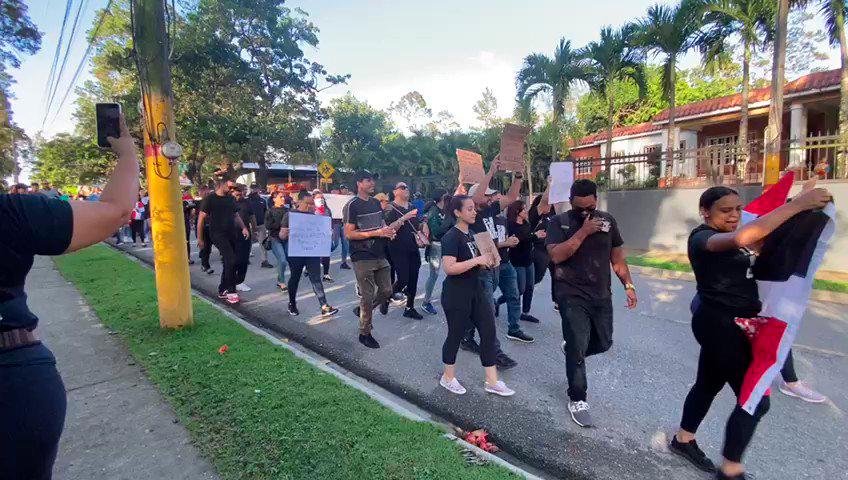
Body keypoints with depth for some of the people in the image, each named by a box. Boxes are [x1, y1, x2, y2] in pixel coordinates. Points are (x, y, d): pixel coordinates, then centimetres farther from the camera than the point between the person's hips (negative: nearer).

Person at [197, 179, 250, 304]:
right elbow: (201, 218, -4)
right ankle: (231, 291, -9)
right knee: (231, 260, -19)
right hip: (217, 234, -6)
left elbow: (236, 215, 21)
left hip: (231, 234, 6)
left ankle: (222, 291, 21)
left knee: (229, 263, 8)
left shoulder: (231, 198, 12)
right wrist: (200, 238, -6)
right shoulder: (210, 198, -5)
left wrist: (244, 227, 4)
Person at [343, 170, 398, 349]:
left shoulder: (376, 203, 12)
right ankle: (364, 333, 17)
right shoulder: (352, 205, -10)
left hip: (380, 256, 7)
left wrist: (388, 231, -2)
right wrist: (376, 233, -21)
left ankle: (362, 309, 35)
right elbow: (349, 234, -16)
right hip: (362, 258, -7)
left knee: (386, 291, 11)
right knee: (368, 296, 0)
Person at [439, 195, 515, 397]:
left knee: (489, 332, 6)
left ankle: (492, 381, 18)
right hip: (456, 295, -8)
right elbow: (449, 268, -27)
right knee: (455, 335, 7)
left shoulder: (472, 234, 11)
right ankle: (448, 378, 28)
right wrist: (477, 260, -25)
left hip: (476, 291, 8)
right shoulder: (451, 237, -16)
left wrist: (488, 262, 5)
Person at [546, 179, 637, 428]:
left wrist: (628, 285, 3)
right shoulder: (559, 222, -8)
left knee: (603, 343, 16)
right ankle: (577, 400, 15)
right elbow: (556, 256, -22)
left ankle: (571, 348, 46)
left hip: (601, 296, 5)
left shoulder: (607, 221, 4)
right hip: (572, 296, -5)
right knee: (578, 349, -4)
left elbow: (617, 257, 10)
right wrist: (583, 231, -23)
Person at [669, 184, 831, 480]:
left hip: (730, 323, 9)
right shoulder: (702, 238, -18)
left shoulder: (729, 238, 12)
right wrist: (796, 205, -34)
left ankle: (683, 439, 36)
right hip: (720, 324, -9)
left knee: (708, 384, 19)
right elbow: (742, 238, -37)